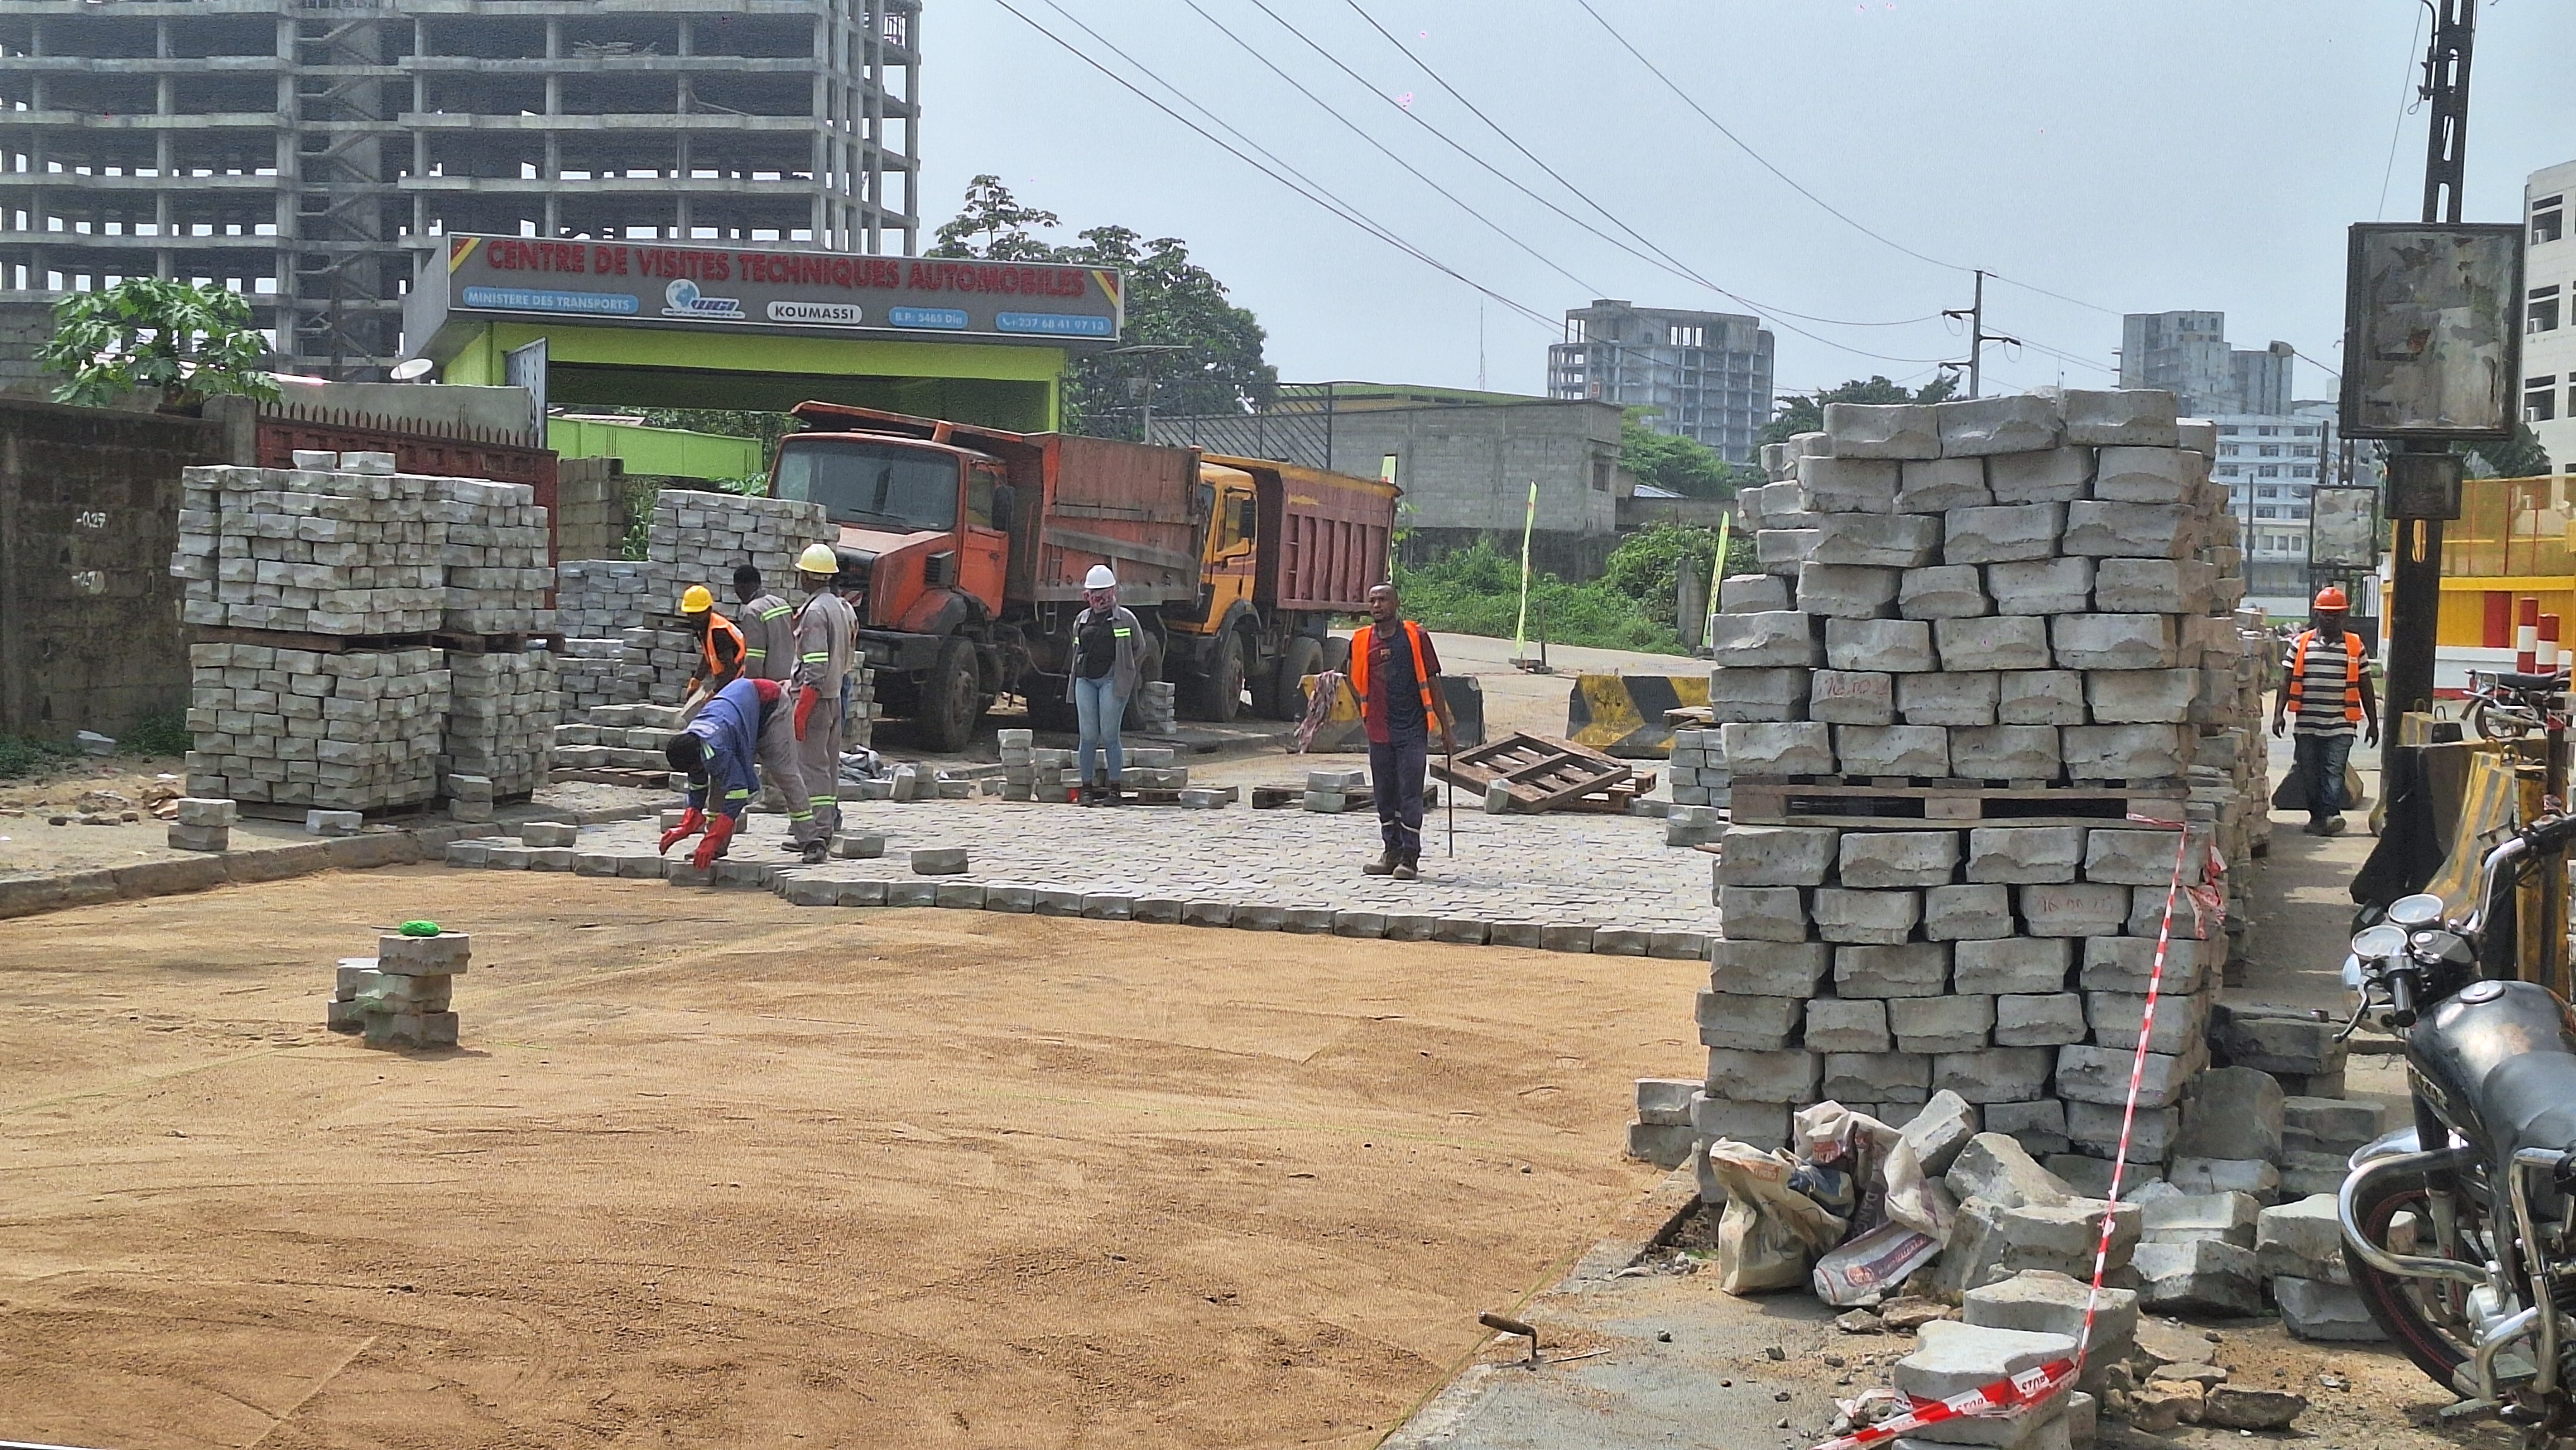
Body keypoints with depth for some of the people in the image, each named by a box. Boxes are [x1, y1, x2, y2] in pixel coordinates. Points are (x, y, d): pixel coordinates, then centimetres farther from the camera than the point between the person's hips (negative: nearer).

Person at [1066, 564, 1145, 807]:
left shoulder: (1125, 619, 4)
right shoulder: (1082, 619, 16)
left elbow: (1139, 649, 11)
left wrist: (1127, 675, 9)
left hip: (1112, 681, -4)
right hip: (1085, 681, 4)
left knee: (1109, 736, -6)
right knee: (1088, 736, 1)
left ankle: (1114, 789, 0)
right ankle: (1086, 788, 5)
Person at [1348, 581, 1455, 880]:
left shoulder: (1416, 636, -3)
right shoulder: (1361, 641, 6)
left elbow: (1433, 683, 1)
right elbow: (1355, 682, 22)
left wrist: (1446, 728, 2)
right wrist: (1367, 715, 15)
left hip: (1413, 731, -4)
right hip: (1379, 732, 4)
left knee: (1410, 794, -6)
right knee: (1385, 795, 10)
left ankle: (1410, 857, -3)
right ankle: (1392, 853, 20)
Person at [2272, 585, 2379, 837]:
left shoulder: (2355, 646, 7)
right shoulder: (2301, 643, 7)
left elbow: (2365, 687, 10)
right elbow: (2287, 681, 8)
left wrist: (2373, 722, 10)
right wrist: (2279, 713, -3)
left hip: (2340, 725, -2)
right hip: (2306, 725, 2)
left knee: (2334, 771, -12)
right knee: (2310, 774, 6)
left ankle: (2331, 814, -19)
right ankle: (2316, 816, 16)